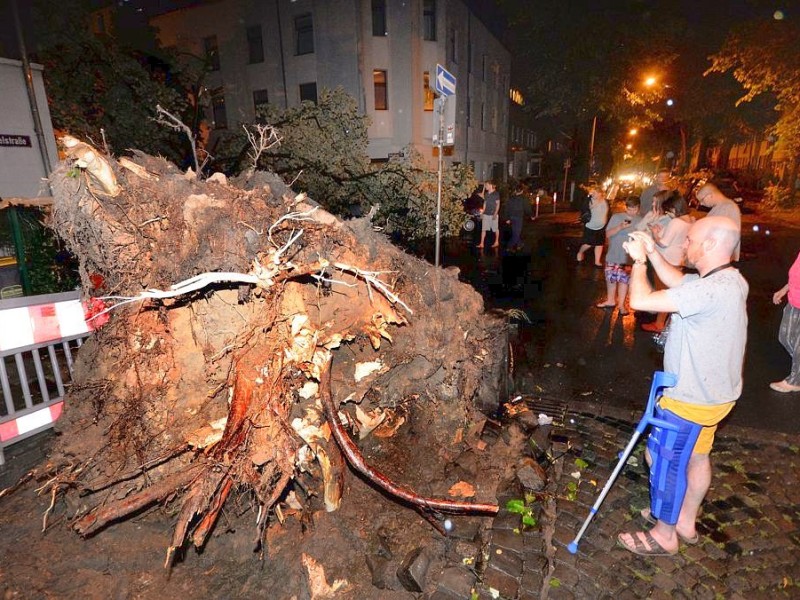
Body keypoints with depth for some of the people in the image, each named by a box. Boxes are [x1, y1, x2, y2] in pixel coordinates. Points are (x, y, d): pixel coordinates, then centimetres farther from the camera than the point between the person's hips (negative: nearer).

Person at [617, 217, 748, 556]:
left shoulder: (711, 290, -31)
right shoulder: (728, 280, 0)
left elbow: (640, 300, -34)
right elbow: (679, 283, 17)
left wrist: (639, 261, -16)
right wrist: (652, 253, 6)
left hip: (691, 399, -9)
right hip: (711, 390, 10)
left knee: (666, 462, 8)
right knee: (696, 458, 23)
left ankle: (664, 536, 28)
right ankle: (685, 522, 43)